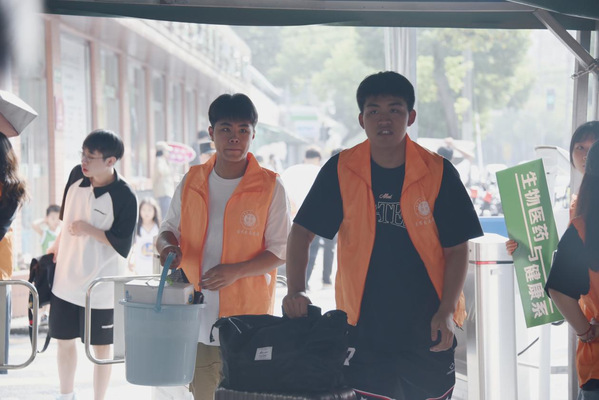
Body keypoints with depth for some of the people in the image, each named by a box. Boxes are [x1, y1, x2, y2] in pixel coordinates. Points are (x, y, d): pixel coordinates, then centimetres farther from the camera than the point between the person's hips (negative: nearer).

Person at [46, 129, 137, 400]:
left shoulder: (123, 197, -18)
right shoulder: (76, 176, -1)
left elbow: (122, 245, -18)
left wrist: (88, 229, -23)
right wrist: (56, 246, 19)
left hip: (99, 287, -5)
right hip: (65, 280, 6)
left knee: (101, 348, 8)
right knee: (64, 341, 17)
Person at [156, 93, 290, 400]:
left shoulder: (270, 187, -4)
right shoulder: (191, 182, 7)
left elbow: (281, 250, -3)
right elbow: (169, 228, 17)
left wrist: (236, 271, -19)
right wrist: (168, 245, -8)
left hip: (249, 318, -3)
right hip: (198, 316, 3)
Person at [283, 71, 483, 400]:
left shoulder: (438, 173, -3)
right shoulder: (340, 171, -2)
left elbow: (457, 249, 0)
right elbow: (301, 232, 1)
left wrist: (447, 311, -10)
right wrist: (296, 291, -14)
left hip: (427, 329, 0)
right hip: (363, 327, 0)